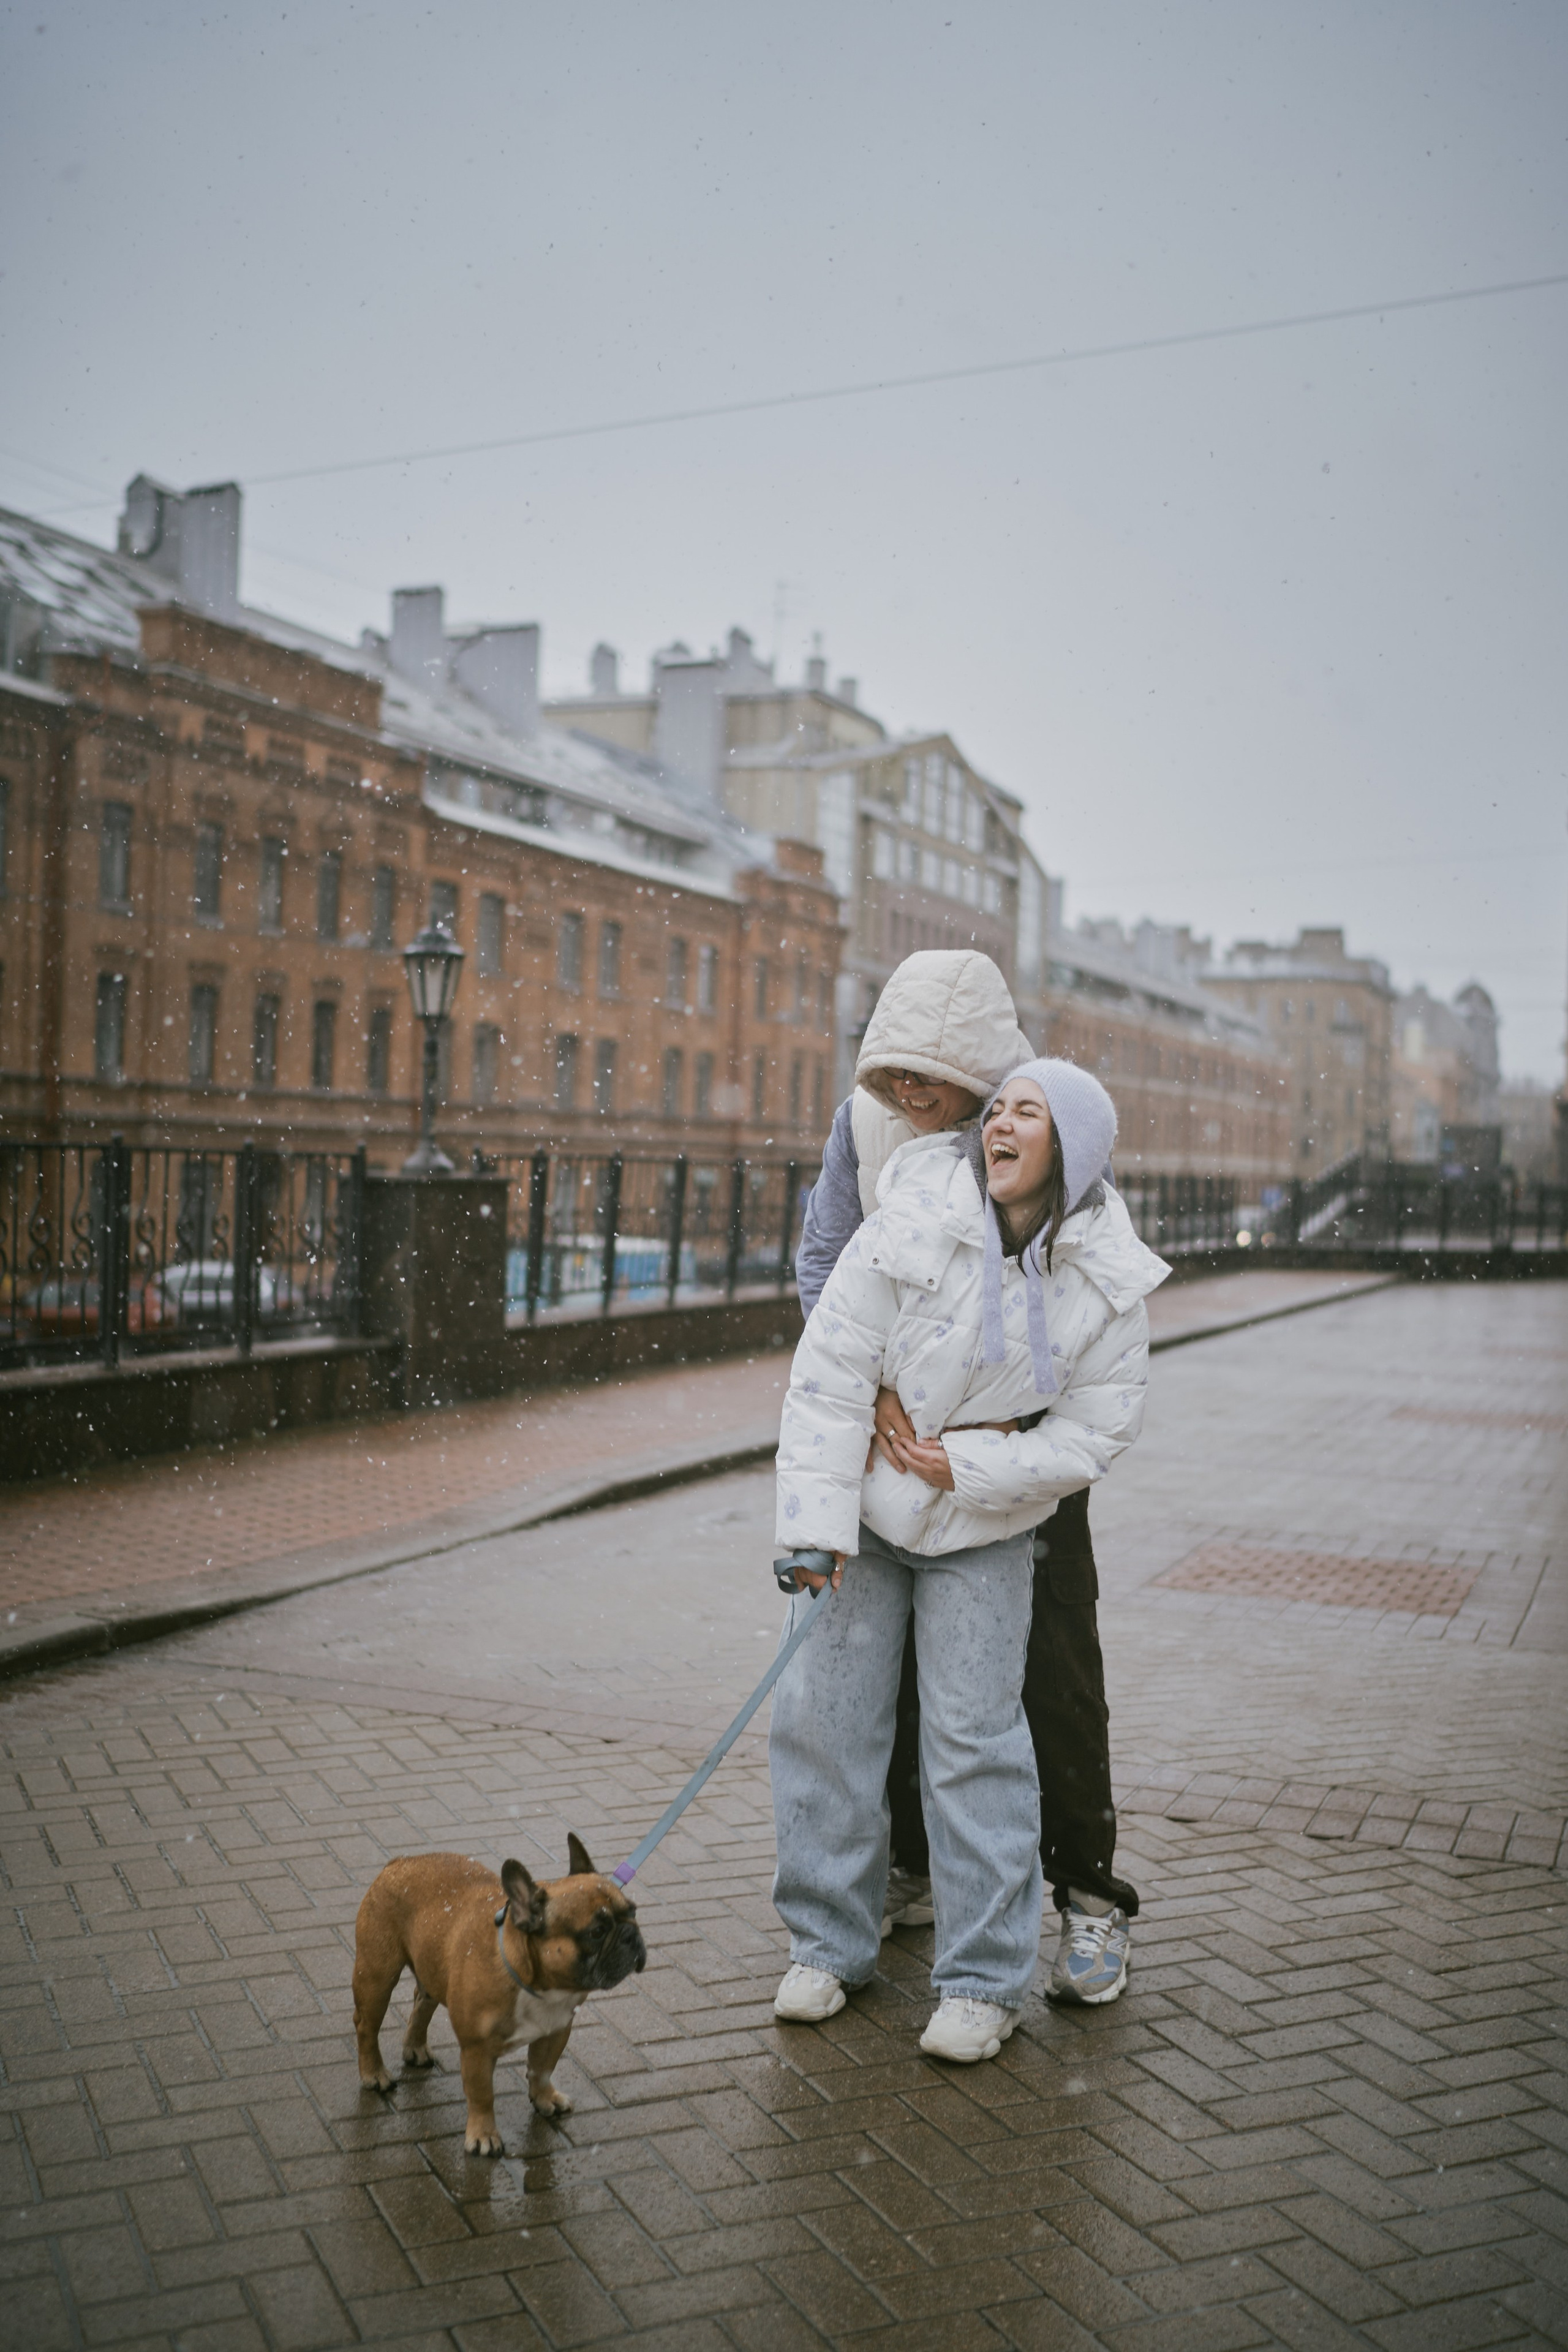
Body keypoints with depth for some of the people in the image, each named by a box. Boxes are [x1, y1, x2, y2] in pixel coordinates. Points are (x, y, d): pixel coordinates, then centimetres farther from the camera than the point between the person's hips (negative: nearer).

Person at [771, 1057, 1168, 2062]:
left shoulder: (1107, 1282, -13)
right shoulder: (912, 1223, -17)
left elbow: (1097, 1431, -8)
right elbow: (831, 1372, -15)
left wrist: (968, 1470, -17)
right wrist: (818, 1521, -17)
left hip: (984, 1530, 0)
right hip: (864, 1503, 1)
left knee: (976, 1738, 0)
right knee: (825, 1716, 4)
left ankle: (986, 1979, 14)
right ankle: (829, 1942, 22)